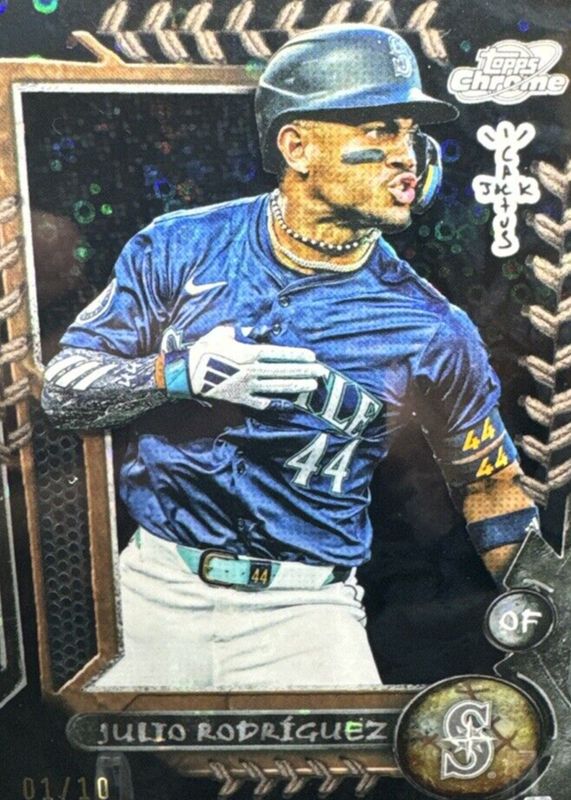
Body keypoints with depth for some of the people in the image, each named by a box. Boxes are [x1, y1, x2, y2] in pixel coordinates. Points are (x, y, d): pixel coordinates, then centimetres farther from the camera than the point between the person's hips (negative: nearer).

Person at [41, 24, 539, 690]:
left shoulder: (433, 332, -7)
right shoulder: (181, 247, -4)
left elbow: (489, 481, 6)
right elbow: (61, 390, -3)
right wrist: (179, 372, -21)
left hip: (304, 608, 0)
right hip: (157, 587, 1)